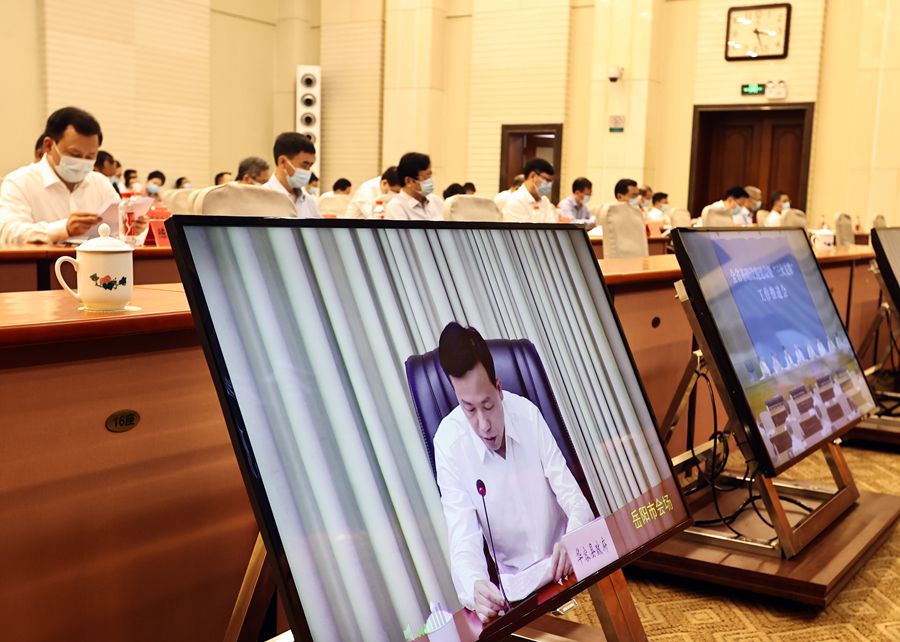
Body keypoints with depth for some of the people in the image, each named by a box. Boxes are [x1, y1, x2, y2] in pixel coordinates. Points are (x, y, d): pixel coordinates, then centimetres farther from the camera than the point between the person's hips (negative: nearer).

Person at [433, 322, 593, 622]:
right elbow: (464, 541, -18)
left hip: (562, 569, 2)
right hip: (512, 584, -1)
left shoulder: (528, 414, -6)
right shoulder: (448, 443, -14)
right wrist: (474, 586, -42)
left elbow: (575, 501, -6)